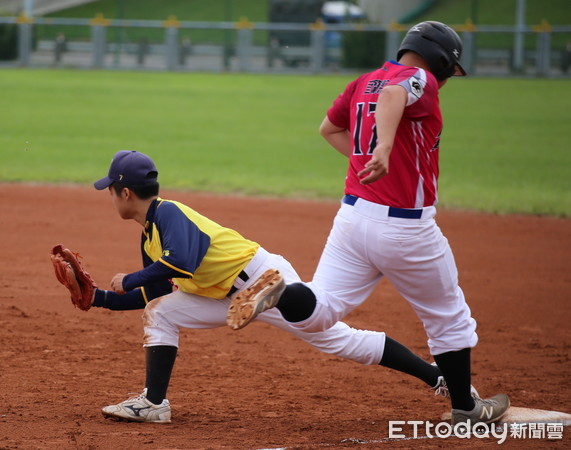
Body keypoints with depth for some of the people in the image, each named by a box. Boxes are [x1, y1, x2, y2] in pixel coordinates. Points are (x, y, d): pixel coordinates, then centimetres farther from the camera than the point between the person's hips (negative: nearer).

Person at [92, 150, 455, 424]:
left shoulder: (167, 212, -17)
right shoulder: (149, 236, 14)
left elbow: (181, 263, -35)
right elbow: (155, 293, 23)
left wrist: (129, 281, -23)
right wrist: (101, 298, 17)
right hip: (232, 296, 11)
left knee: (339, 339, -11)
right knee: (159, 314, 9)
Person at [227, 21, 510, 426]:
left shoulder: (364, 82, 12)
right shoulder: (422, 81, -11)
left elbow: (329, 128, 26)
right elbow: (393, 95, -34)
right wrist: (385, 149, -50)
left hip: (354, 214, 6)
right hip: (407, 226, -6)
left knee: (316, 312, 1)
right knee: (449, 320, 15)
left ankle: (278, 294, -30)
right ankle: (466, 407, 26)